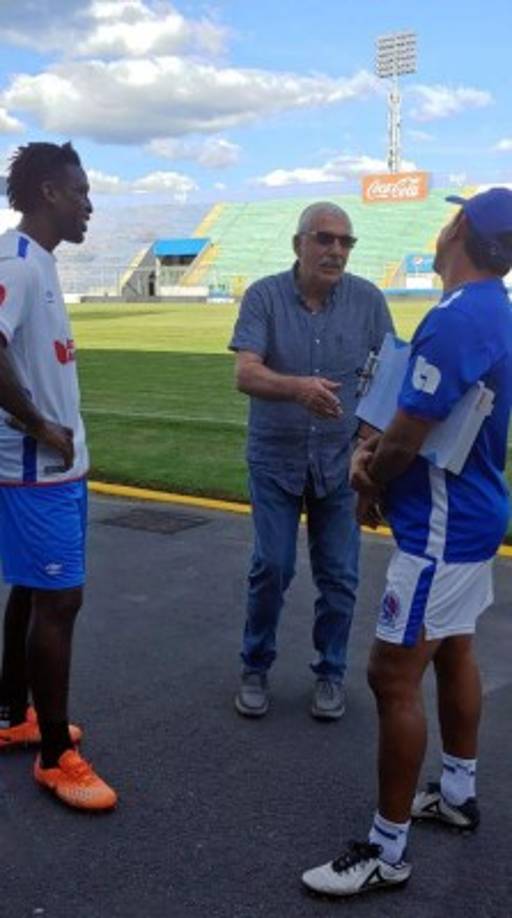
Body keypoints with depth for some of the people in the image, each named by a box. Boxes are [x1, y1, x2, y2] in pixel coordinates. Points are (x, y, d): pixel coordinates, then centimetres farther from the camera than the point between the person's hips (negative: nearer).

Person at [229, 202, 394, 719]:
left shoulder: (367, 300, -4)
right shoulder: (265, 296, -9)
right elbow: (245, 374, -22)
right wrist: (299, 387, -41)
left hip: (341, 460, 2)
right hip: (276, 458, -1)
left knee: (339, 575, 7)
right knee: (271, 568, 2)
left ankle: (330, 673, 26)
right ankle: (255, 669, 23)